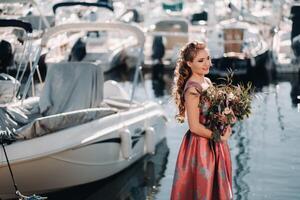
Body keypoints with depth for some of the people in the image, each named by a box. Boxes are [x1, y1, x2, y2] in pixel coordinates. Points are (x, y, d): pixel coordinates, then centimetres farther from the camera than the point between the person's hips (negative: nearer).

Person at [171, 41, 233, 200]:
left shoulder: (207, 82, 7)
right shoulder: (192, 89, -19)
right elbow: (195, 126, -21)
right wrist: (219, 137, -11)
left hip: (213, 145, 8)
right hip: (200, 146, -8)